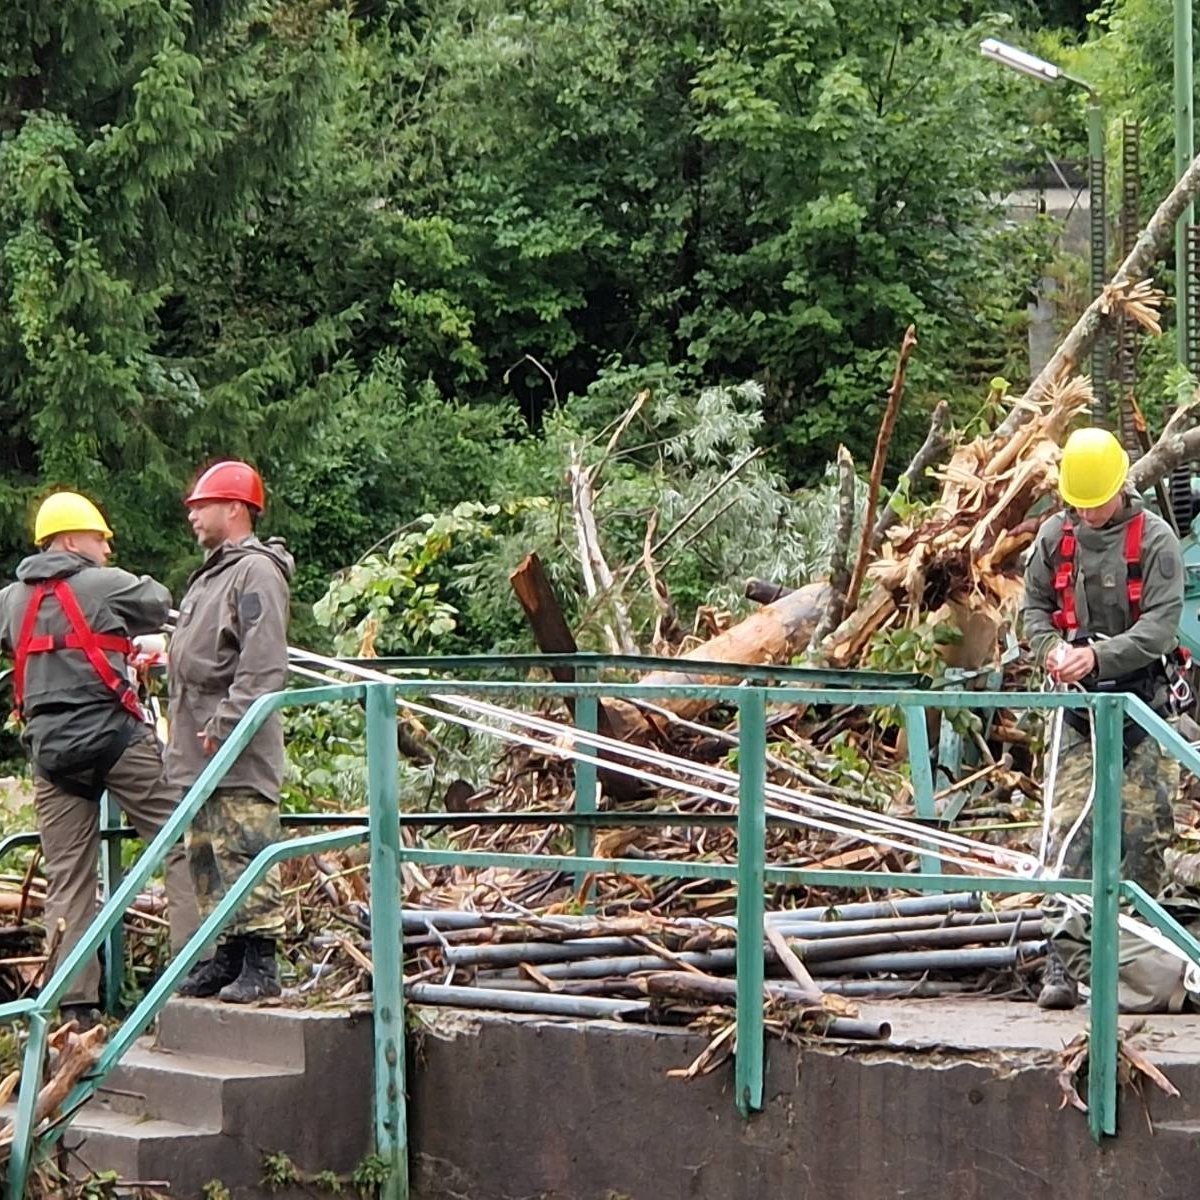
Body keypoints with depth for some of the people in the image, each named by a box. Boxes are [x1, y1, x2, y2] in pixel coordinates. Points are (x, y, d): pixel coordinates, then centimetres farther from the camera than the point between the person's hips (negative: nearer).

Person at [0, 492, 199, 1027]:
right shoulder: (106, 585, -1)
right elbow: (162, 604, 11)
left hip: (49, 748, 5)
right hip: (109, 734, -5)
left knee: (67, 877, 5)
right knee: (179, 843, 1)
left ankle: (74, 1003, 2)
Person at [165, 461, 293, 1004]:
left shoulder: (257, 572, -10)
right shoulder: (212, 573, 22)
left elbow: (263, 665, -19)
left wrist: (225, 723, -23)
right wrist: (183, 725, 19)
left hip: (240, 757, -10)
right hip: (198, 754, 10)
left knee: (244, 856, -11)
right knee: (206, 859, 12)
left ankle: (260, 964, -10)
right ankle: (228, 956, 18)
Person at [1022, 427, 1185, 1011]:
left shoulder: (1155, 539, -7)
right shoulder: (1055, 536, 5)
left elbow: (1161, 626, -13)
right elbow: (1035, 606, 13)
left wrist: (1099, 655, -25)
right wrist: (1053, 649, -8)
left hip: (1141, 702, -2)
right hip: (1080, 702, 3)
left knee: (1141, 831, -2)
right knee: (1069, 829, -7)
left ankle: (1136, 962, 7)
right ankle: (1061, 962, -12)